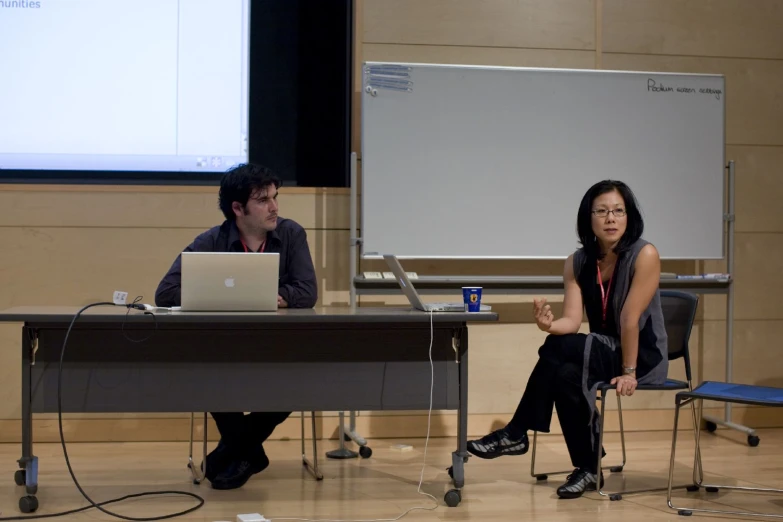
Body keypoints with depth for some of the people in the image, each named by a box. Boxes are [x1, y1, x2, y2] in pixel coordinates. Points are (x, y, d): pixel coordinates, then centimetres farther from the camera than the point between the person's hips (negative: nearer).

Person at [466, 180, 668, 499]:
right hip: (603, 351, 5)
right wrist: (549, 325, -32)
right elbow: (572, 321, -10)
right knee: (565, 375, -30)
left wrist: (628, 372, -19)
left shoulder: (644, 255, -17)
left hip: (644, 356, -5)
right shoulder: (578, 262, -1)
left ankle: (516, 433, -15)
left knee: (559, 349, -28)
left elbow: (630, 319, -20)